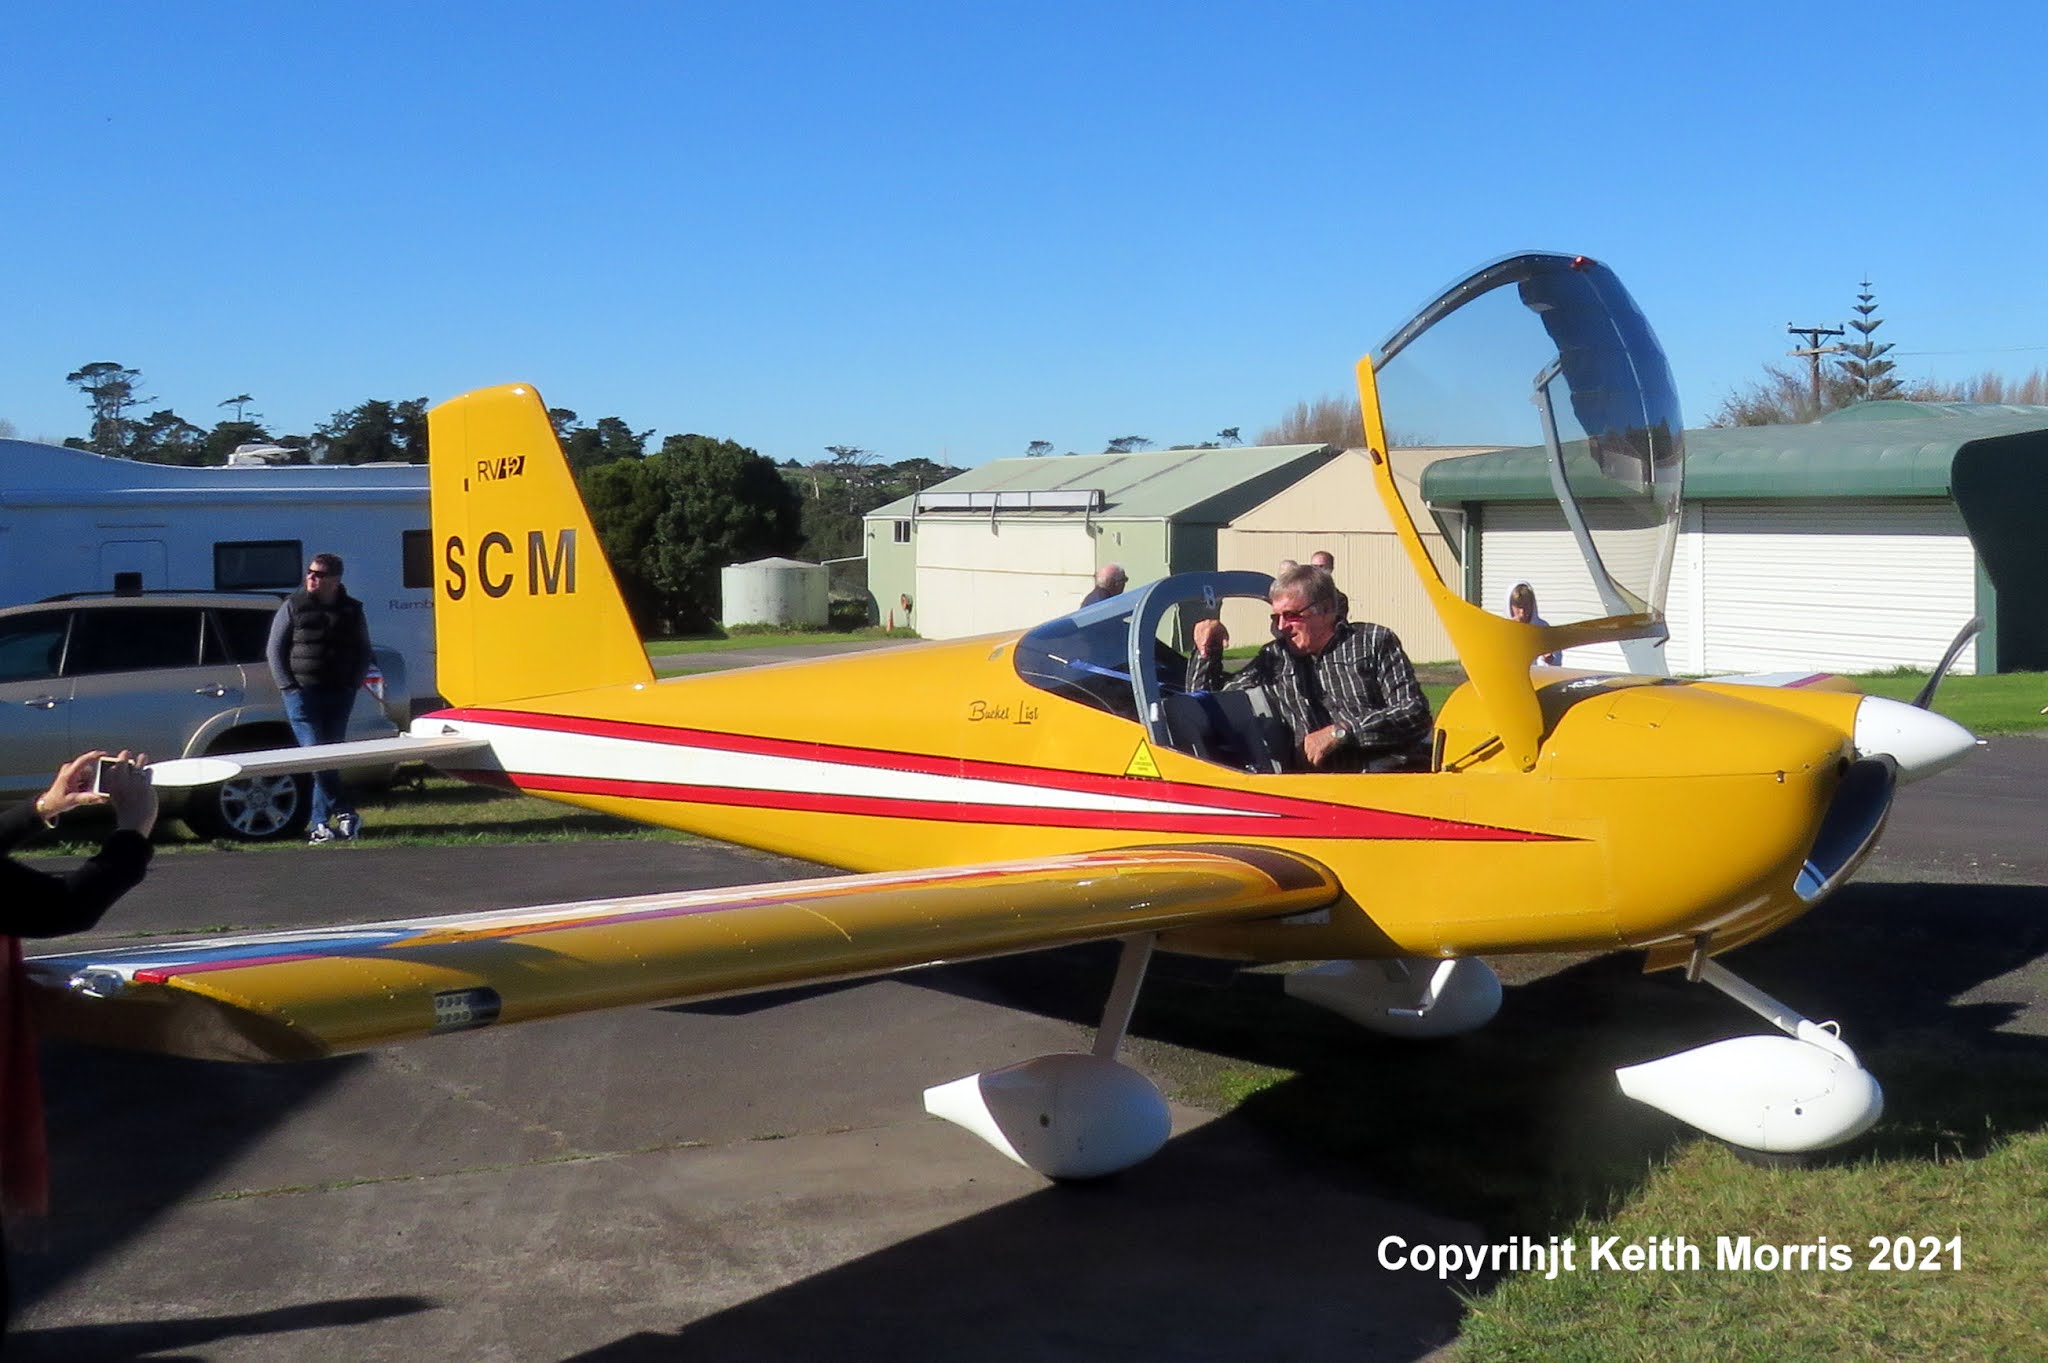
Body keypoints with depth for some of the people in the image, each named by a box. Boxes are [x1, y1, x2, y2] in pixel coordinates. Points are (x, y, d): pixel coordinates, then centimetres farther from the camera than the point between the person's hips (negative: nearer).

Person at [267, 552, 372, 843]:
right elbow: (275, 649, 3)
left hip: (339, 695, 2)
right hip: (302, 694, -2)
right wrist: (289, 687, -5)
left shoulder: (351, 610, 8)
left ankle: (321, 824, 9)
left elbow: (363, 652, 16)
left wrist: (353, 684, 2)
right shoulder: (293, 606, 2)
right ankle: (345, 813, -8)